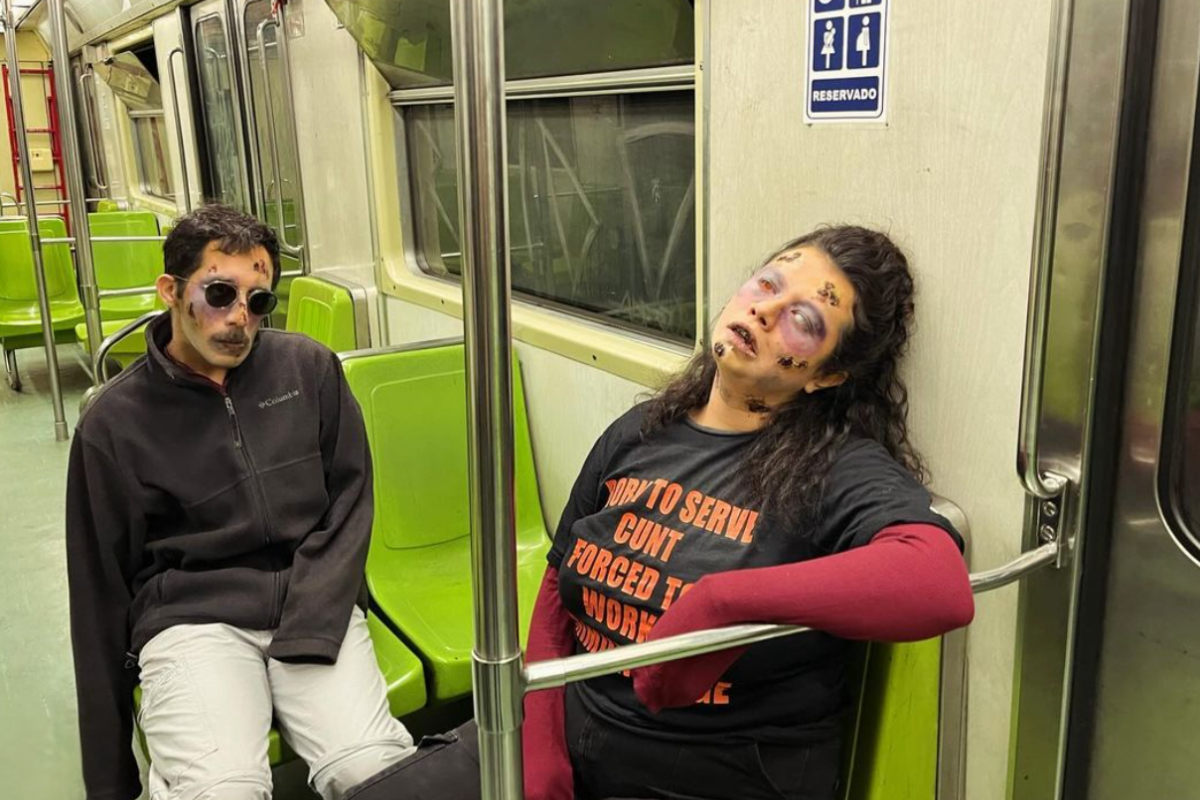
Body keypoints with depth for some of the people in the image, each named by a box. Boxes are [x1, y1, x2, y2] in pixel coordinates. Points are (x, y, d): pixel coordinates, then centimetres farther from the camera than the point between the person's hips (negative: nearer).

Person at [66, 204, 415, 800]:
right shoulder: (113, 424, 3)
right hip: (192, 618, -1)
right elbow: (102, 591, 6)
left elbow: (349, 501, 6)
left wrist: (306, 633, -9)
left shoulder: (309, 368, 7)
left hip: (314, 605, 1)